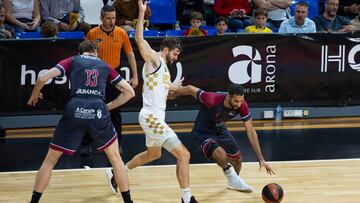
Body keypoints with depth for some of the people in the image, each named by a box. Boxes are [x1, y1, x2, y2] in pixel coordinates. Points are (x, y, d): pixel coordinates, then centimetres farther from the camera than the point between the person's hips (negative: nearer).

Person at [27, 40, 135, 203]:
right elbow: (129, 92, 24)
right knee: (115, 157, 20)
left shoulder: (72, 61, 19)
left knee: (50, 159, 13)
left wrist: (34, 95, 24)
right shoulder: (104, 66, 24)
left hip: (74, 110, -1)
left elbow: (43, 78, 6)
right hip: (98, 110, 1)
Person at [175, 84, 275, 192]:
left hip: (220, 130, 5)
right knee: (222, 156, -31)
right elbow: (190, 89, -23)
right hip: (203, 133, -5)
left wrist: (261, 159, -19)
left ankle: (234, 182, 47)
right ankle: (229, 173, 4)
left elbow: (250, 131, -16)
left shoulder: (242, 105, -24)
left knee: (237, 159, 13)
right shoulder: (212, 100, -38)